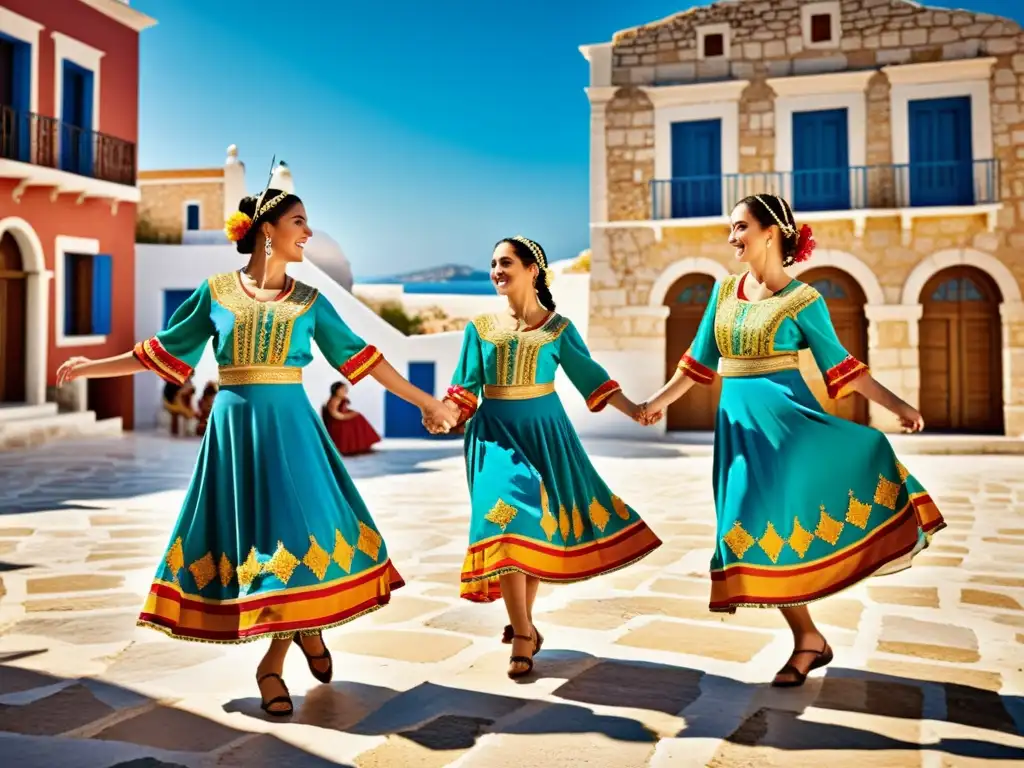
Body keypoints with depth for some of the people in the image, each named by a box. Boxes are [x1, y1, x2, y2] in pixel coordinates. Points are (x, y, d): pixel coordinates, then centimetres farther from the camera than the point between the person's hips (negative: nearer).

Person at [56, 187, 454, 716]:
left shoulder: (309, 300, 7)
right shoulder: (216, 291, 4)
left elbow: (360, 357, 8)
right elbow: (165, 351, 12)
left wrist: (424, 401, 8)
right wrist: (93, 367, 12)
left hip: (288, 427, 1)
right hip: (234, 427, 0)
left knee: (299, 529, -5)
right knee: (248, 535, 0)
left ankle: (272, 665, 10)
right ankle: (305, 629, 18)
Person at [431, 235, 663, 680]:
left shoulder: (558, 327, 2)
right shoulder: (480, 327, 5)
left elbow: (590, 375, 1)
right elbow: (466, 386, 1)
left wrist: (633, 411, -7)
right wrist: (443, 413, -17)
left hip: (543, 430, 0)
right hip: (495, 430, 0)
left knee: (540, 525, 4)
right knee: (509, 518, -14)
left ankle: (522, 623, 22)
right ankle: (523, 634, -7)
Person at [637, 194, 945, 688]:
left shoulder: (802, 300, -6)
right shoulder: (725, 290, 9)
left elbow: (840, 366, -3)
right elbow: (701, 360, 17)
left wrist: (898, 406, -8)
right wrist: (658, 401, 17)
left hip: (785, 415, -5)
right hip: (738, 421, 6)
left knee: (758, 526, -16)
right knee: (752, 529, 3)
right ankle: (808, 639, 14)